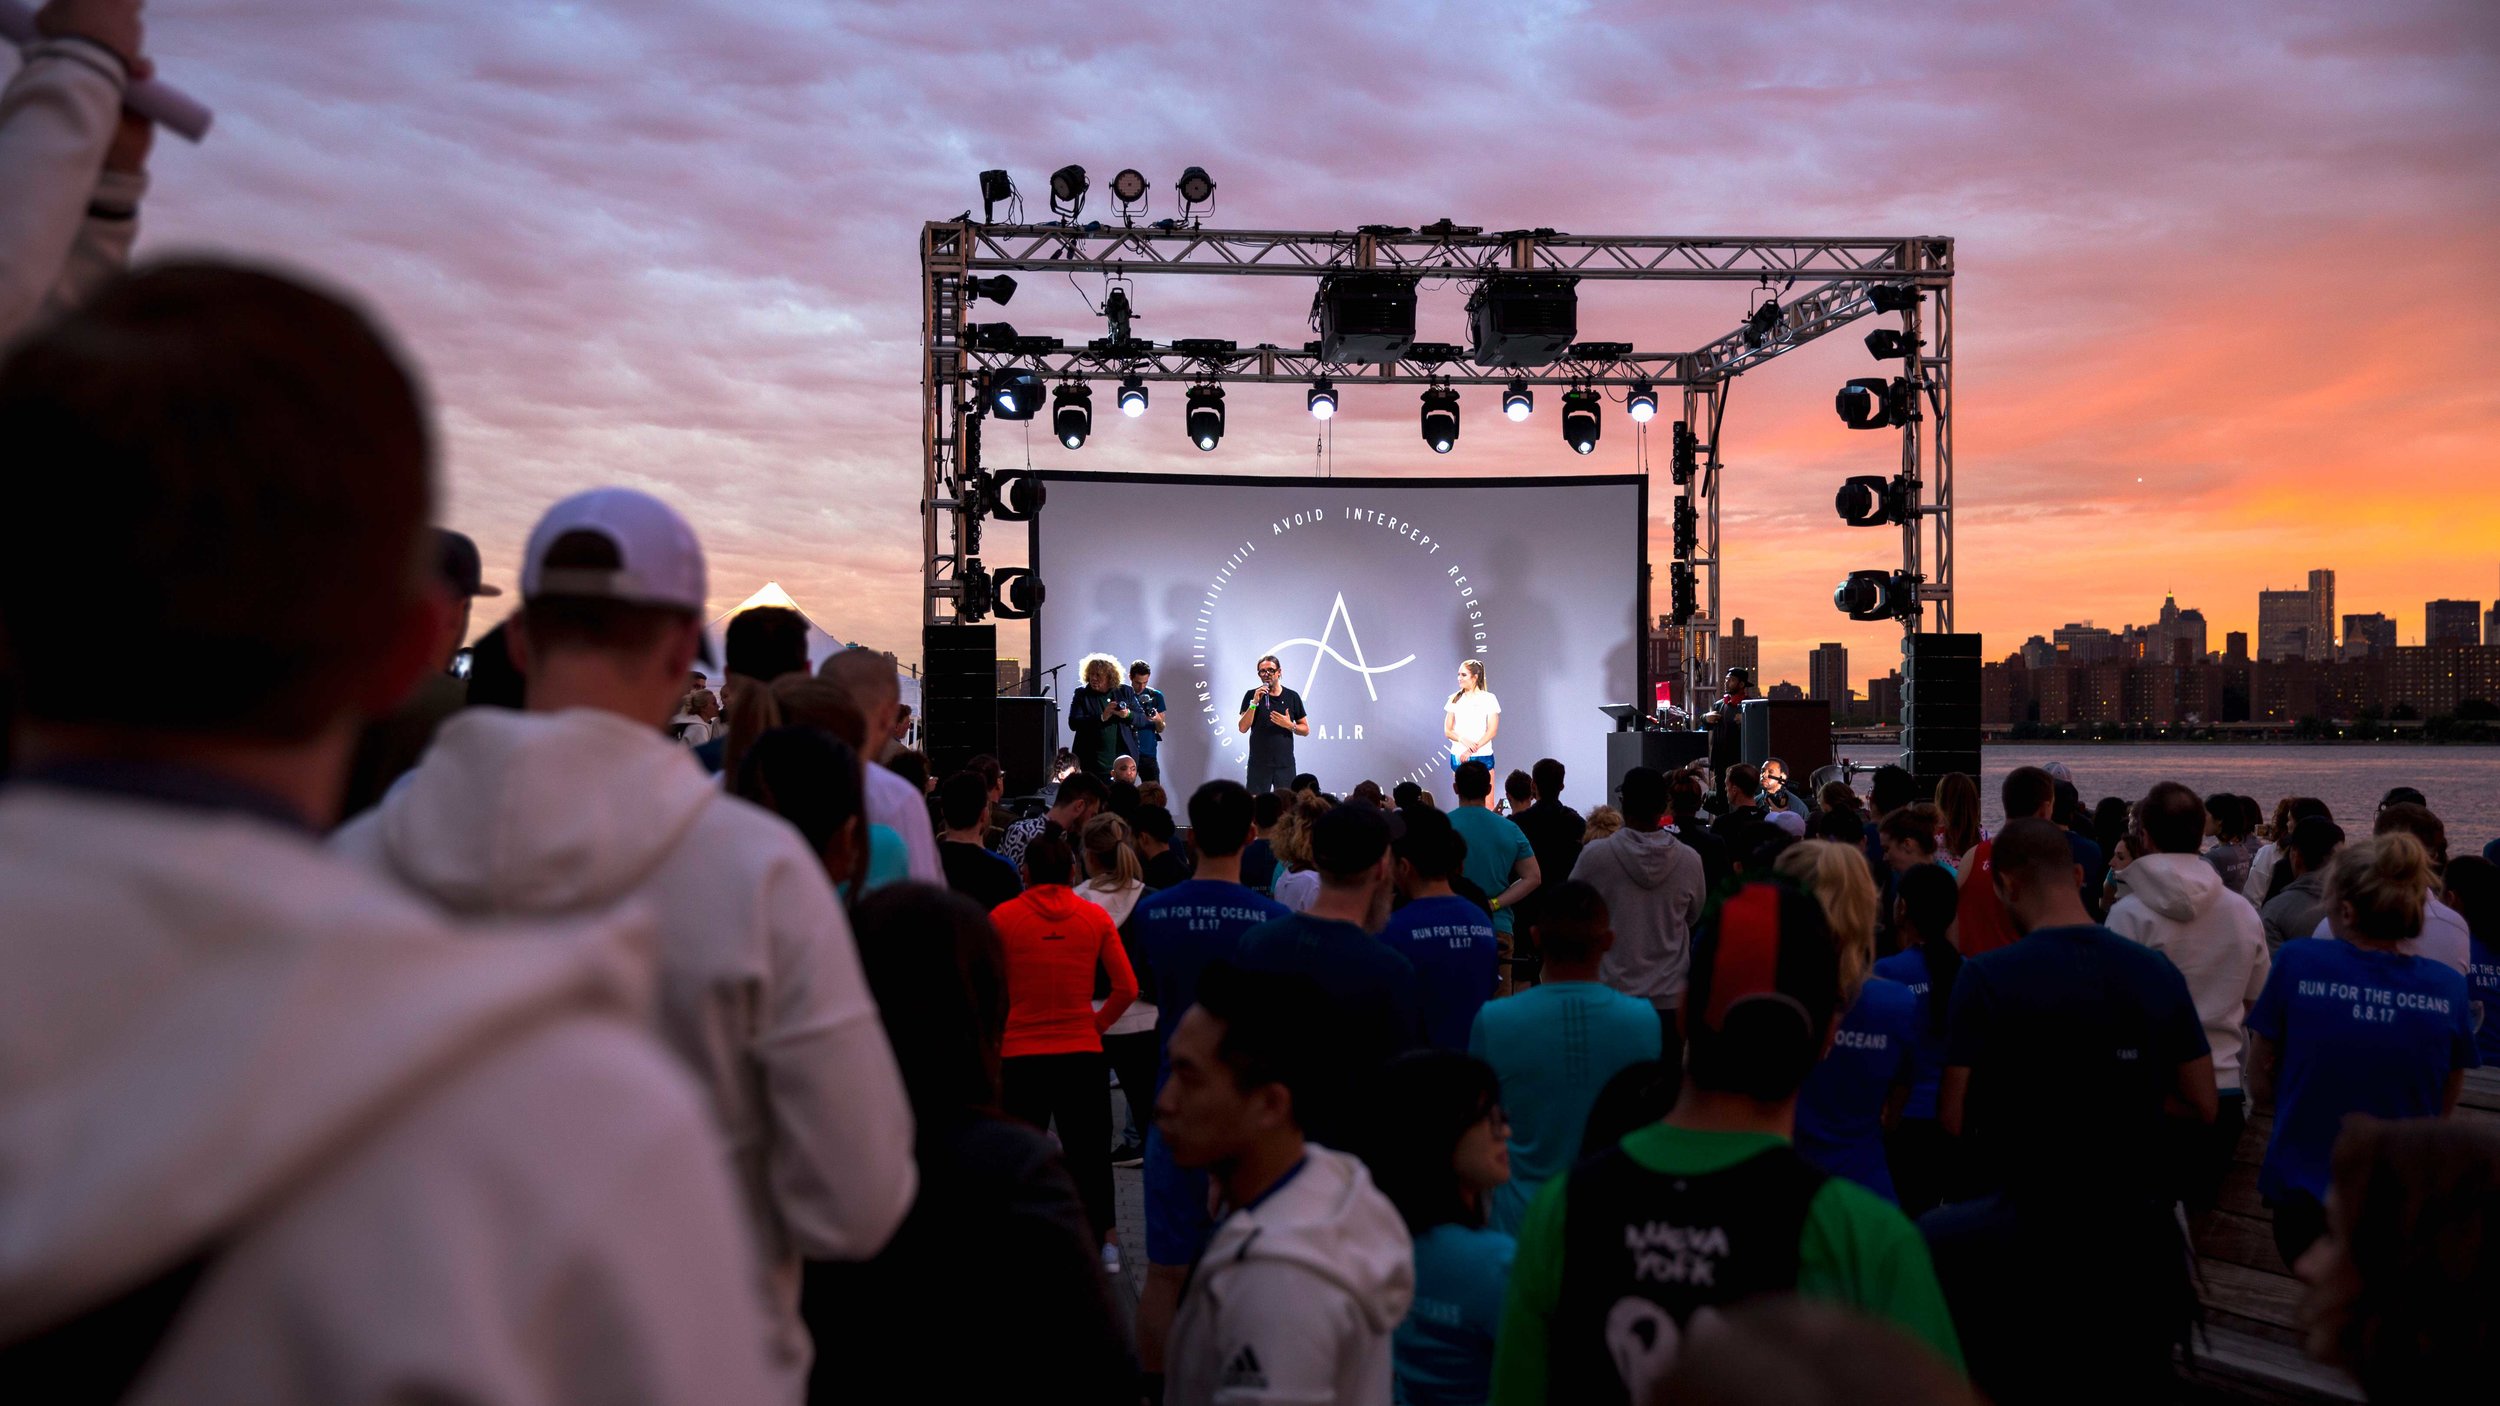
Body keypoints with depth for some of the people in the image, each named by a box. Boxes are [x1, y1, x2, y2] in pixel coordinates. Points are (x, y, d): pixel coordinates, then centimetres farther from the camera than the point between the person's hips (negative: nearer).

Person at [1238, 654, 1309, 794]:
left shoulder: (1292, 697, 8)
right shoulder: (1252, 696, 5)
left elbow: (1306, 730, 11)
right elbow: (1243, 728, -4)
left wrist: (1290, 725, -9)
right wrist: (1254, 702, -14)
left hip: (1285, 764, 1)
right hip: (1258, 763, -1)